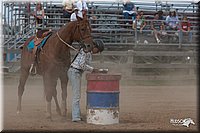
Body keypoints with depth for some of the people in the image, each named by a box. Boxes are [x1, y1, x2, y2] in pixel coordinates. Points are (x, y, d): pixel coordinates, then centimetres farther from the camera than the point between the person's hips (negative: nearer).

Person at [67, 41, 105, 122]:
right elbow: (82, 65, -22)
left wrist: (94, 70, 3)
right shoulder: (86, 51, -16)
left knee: (76, 95, 12)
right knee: (76, 95, -9)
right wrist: (93, 70, -14)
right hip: (74, 72, -10)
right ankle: (76, 117, -9)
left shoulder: (89, 52, 14)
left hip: (77, 73, 10)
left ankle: (76, 115, 17)